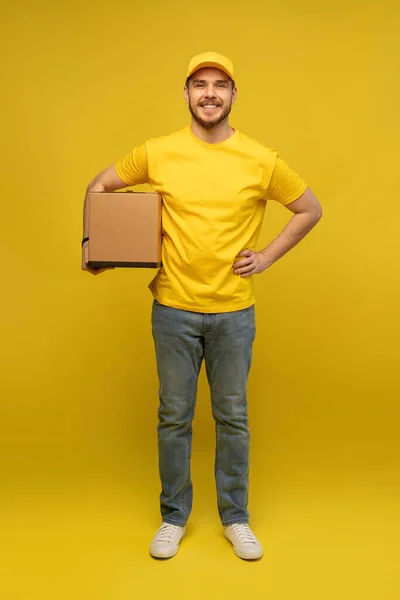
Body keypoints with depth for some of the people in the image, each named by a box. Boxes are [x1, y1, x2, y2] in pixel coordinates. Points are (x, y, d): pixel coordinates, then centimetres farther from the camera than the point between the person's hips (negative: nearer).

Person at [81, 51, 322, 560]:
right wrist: (90, 242, -3)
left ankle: (236, 518, 32)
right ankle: (173, 517, 32)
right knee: (174, 417, 11)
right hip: (174, 309, 0)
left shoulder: (261, 160, -3)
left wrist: (267, 257, -1)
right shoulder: (157, 153, -2)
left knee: (232, 418, 12)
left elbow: (310, 210, 9)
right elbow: (100, 186, 11)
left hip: (234, 312, 0)